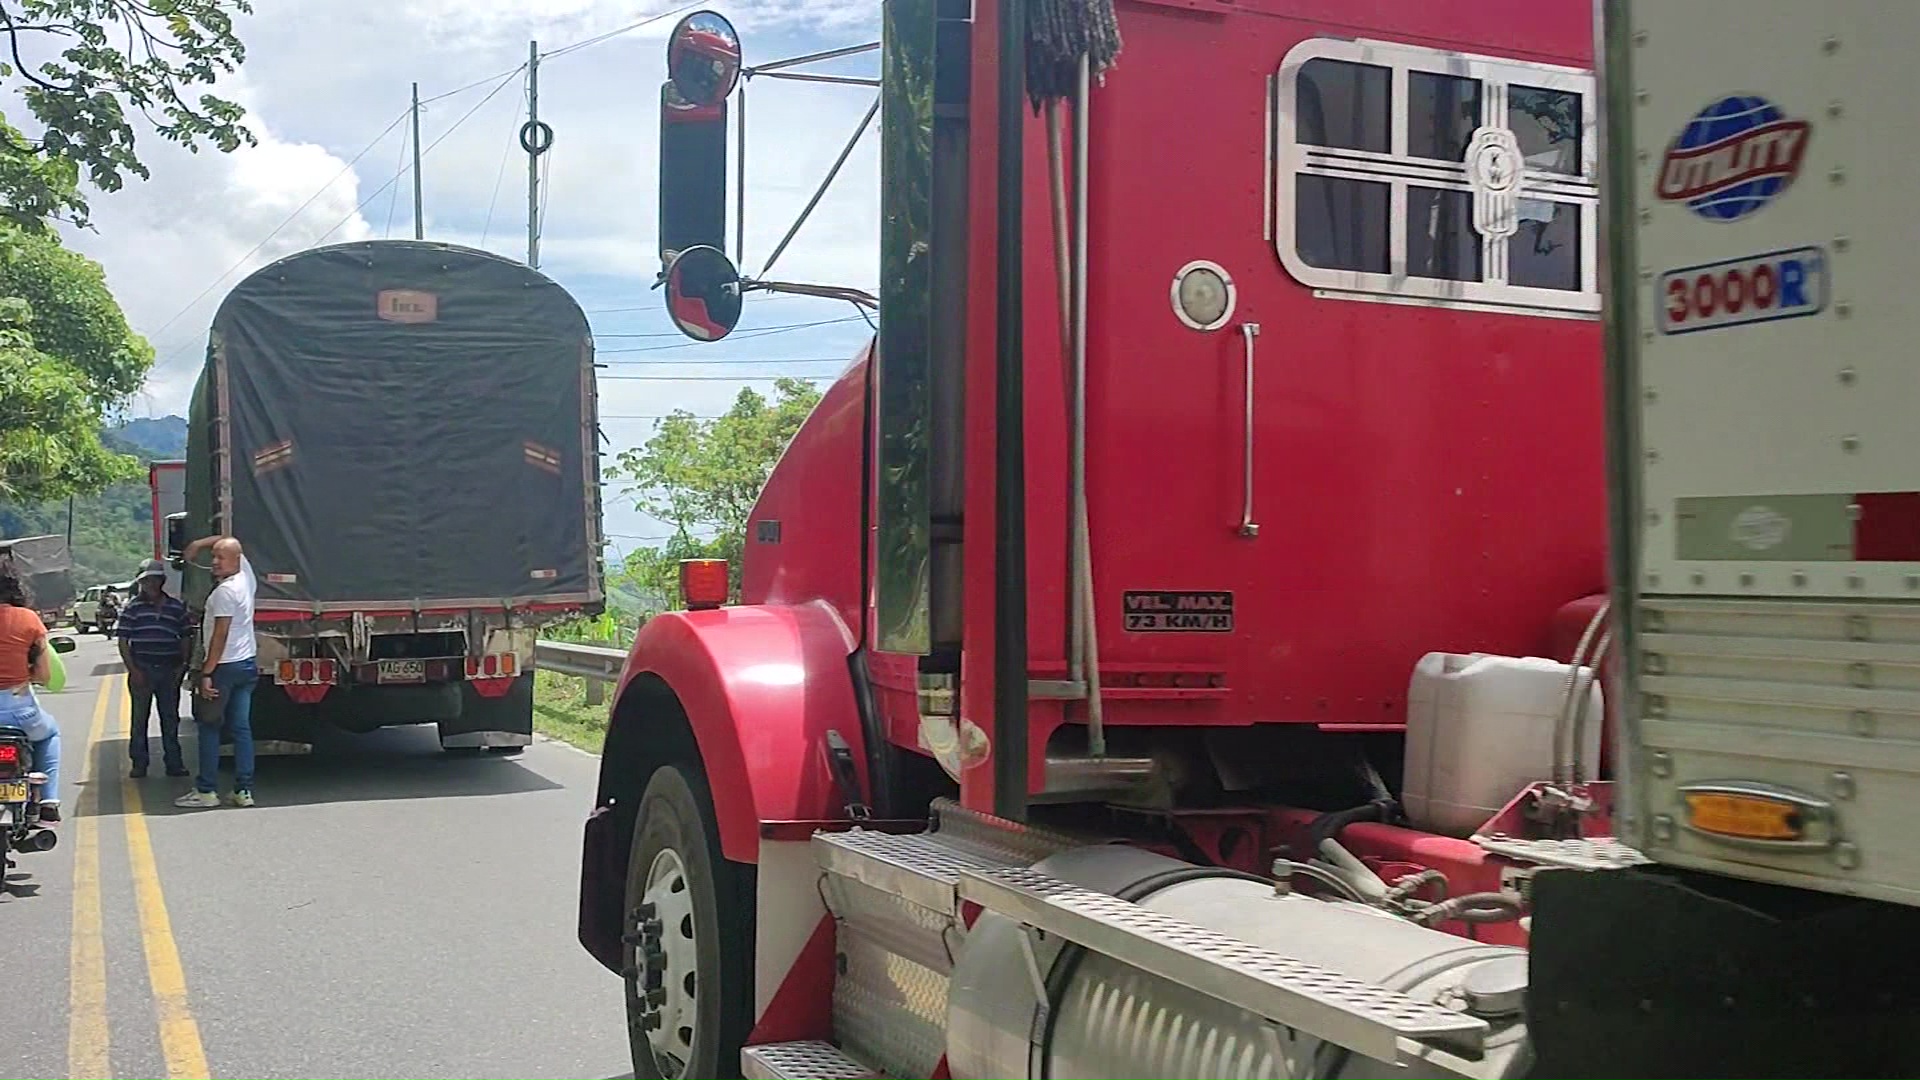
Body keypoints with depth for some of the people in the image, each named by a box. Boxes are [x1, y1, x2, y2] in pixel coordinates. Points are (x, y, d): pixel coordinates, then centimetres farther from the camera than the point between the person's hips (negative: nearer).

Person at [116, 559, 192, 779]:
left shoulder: (176, 607, 8)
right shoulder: (132, 608, 0)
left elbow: (186, 638, 13)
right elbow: (123, 641, -2)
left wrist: (182, 666, 2)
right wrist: (133, 670, -9)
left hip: (169, 670, 2)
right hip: (141, 670, -2)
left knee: (170, 718, 7)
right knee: (139, 718, 3)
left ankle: (174, 763, 13)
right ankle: (139, 764, 10)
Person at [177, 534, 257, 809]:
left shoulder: (224, 591, -16)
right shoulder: (246, 575, 8)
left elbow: (220, 635, -19)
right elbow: (227, 542, 27)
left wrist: (206, 673, -17)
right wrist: (199, 545, 18)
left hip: (224, 666, -8)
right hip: (247, 664, 8)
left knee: (209, 728, -1)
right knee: (242, 728, 6)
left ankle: (206, 791, 1)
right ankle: (244, 790, 5)